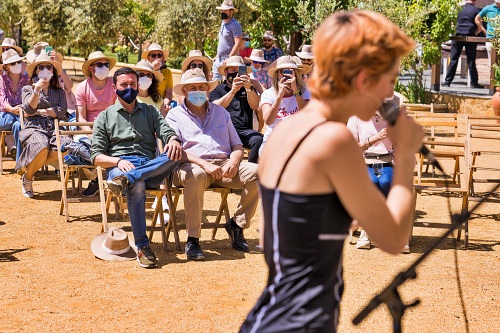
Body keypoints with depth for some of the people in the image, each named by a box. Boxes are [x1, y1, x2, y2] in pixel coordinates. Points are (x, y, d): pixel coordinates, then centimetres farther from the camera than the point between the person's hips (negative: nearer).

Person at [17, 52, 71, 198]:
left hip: (54, 129, 2)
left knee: (66, 145, -34)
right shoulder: (28, 89, 17)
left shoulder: (59, 91, 20)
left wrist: (39, 112, 0)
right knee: (41, 147, -39)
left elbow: (61, 111, 3)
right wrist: (37, 90, -10)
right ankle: (27, 177, -7)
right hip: (34, 128, -2)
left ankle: (26, 167, -14)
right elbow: (29, 109, -1)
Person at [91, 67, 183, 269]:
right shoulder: (105, 117, 19)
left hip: (151, 167, 2)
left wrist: (173, 140, -19)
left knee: (176, 155, -32)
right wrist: (118, 161, -14)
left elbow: (166, 131, 8)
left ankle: (126, 179, -42)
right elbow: (96, 156, 8)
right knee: (137, 186, -39)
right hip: (118, 166, -2)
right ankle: (142, 246, -37)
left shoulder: (150, 112, 27)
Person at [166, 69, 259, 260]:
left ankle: (237, 224, -5)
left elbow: (237, 146, 20)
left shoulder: (220, 112, 25)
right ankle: (192, 240, -33)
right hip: (192, 166, -4)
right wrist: (204, 164, -19)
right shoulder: (175, 115, 13)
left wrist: (233, 162, -5)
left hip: (224, 165, 4)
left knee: (257, 172, -23)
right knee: (196, 175, -41)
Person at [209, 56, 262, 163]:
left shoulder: (249, 89, 24)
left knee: (258, 140, -31)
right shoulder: (217, 90, 16)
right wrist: (233, 91, -18)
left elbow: (255, 106, 5)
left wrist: (249, 88, -14)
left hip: (245, 130, 2)